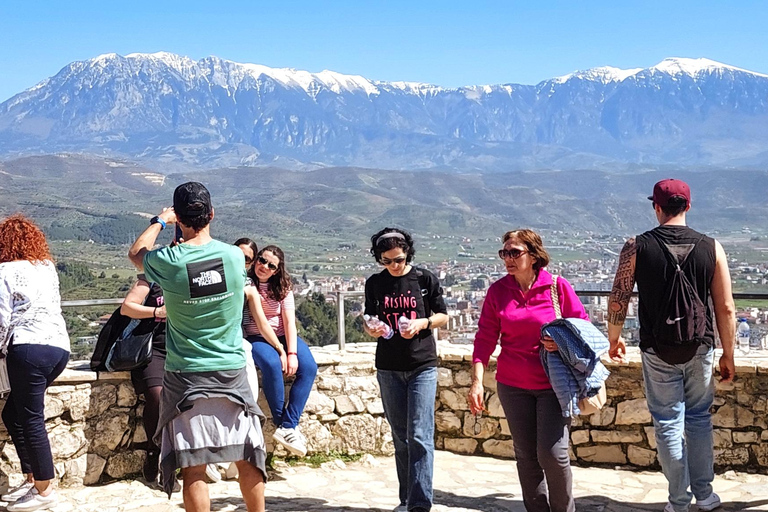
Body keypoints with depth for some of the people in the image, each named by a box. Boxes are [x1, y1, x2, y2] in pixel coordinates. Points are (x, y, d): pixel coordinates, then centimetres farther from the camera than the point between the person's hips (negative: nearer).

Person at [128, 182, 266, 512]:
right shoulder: (234, 256, -6)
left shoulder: (168, 262, -11)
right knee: (249, 458, 13)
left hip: (186, 377, -2)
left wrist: (159, 221, 26)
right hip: (232, 372, 2)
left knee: (193, 467, 2)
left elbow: (135, 253, 13)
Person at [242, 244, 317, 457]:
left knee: (308, 366, -23)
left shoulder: (282, 287, 5)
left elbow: (289, 322, -4)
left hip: (283, 336, 4)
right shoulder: (247, 284, -3)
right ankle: (281, 423, -23)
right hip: (255, 337, -4)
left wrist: (292, 353, -16)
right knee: (272, 364, -35)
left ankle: (288, 426, -25)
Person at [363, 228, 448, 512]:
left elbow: (443, 315, 4)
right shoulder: (374, 283, 3)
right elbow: (369, 319, 12)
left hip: (422, 365, -3)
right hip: (388, 368, 3)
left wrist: (422, 323, -15)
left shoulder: (425, 279, -3)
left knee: (420, 436, -9)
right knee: (401, 437, 10)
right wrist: (371, 328, -11)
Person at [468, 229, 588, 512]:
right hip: (513, 386, 3)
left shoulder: (558, 287, -6)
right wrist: (477, 381, -5)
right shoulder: (497, 290, 1)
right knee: (526, 455, 10)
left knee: (552, 452, -9)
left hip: (553, 385, -3)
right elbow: (485, 337, 2)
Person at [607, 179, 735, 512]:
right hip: (700, 349, 1)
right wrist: (728, 356, 7)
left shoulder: (636, 247, -8)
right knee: (699, 419, 18)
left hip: (658, 352, -1)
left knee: (668, 425, 9)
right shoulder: (711, 247, -5)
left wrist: (614, 339, 12)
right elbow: (726, 308, -4)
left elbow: (618, 301, -5)